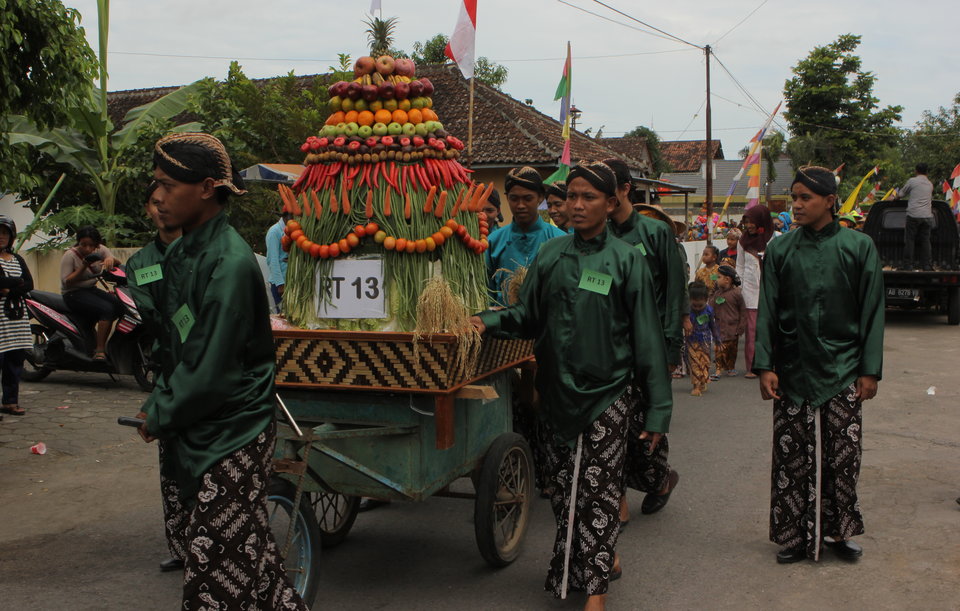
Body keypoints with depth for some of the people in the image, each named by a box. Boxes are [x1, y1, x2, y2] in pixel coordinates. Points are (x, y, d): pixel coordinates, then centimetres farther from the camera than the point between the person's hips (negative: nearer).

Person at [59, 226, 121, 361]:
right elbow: (66, 282, -15)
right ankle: (100, 350, -25)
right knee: (107, 309, -29)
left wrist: (110, 259, -25)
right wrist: (83, 267, -25)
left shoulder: (100, 250, 3)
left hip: (92, 290, 6)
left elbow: (117, 264, -2)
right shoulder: (70, 255, -12)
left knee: (119, 304, -19)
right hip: (74, 294, -6)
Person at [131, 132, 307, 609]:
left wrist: (160, 415, -8)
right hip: (192, 431, 9)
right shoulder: (180, 253, 8)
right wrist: (159, 402, 5)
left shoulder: (228, 263, -20)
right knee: (248, 552, 18)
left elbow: (212, 370, -21)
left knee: (217, 572, -2)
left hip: (231, 436, -9)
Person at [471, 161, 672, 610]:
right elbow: (528, 316, 8)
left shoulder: (626, 260, -2)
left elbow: (646, 337, -4)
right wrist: (488, 322, -13)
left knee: (597, 491, -2)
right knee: (564, 489, 12)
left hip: (607, 392, -4)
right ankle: (602, 559, 33)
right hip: (558, 391, 4)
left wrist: (657, 407, -7)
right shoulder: (550, 255, 7)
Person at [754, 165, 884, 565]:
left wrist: (870, 370, -2)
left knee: (842, 457, 4)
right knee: (791, 457, 2)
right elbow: (767, 312, 3)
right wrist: (765, 365, -5)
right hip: (792, 371, 1)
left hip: (841, 371, -1)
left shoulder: (858, 247, 0)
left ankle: (836, 532, 20)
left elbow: (872, 312, 1)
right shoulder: (780, 251, 3)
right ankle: (797, 536, 14)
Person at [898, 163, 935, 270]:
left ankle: (908, 264, 1)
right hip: (927, 216, 4)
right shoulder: (930, 184, 14)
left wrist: (897, 194, 29)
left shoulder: (912, 181, -1)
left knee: (909, 240, 2)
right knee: (925, 241, 7)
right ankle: (926, 265, 7)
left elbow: (901, 194, 7)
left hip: (913, 214, -4)